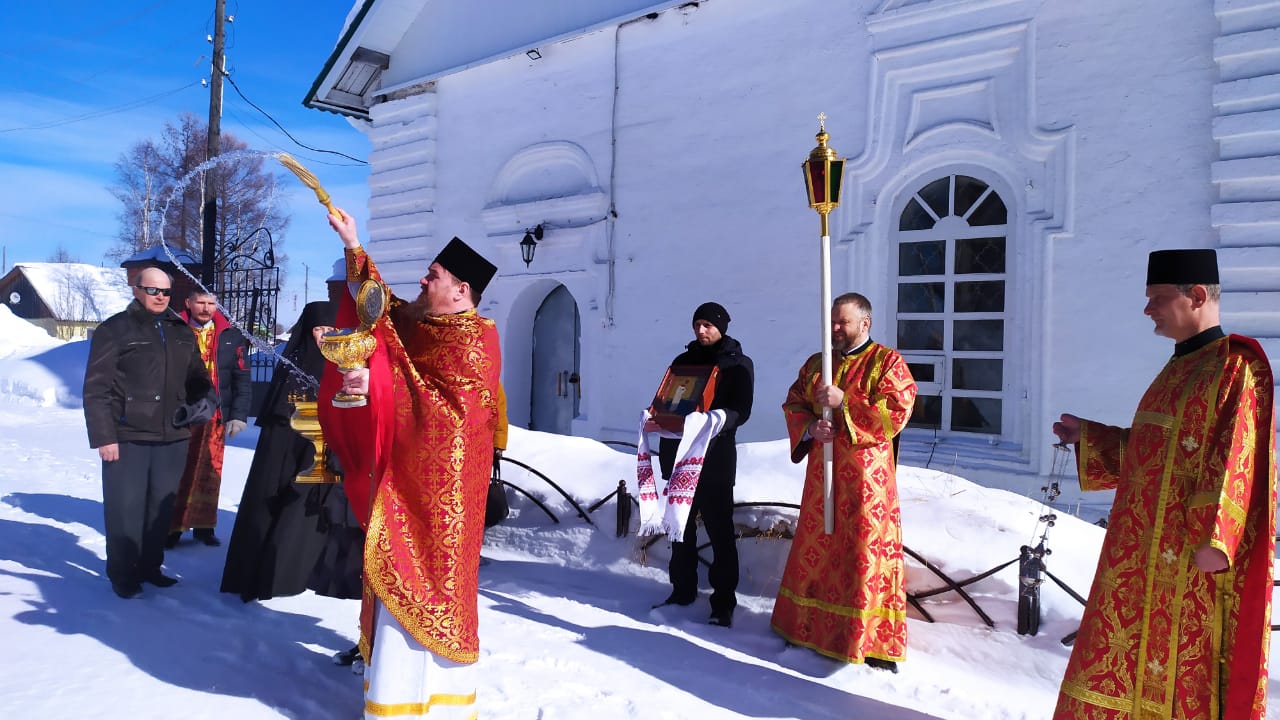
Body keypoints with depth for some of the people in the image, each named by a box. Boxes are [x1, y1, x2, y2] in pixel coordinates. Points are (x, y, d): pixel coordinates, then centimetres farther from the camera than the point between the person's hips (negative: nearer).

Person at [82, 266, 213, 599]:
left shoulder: (182, 331, 13)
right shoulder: (115, 330, -4)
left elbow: (196, 375, 22)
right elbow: (97, 388, -7)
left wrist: (202, 401, 1)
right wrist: (103, 435, -13)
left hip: (173, 437, 5)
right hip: (128, 437, -5)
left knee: (162, 506, 12)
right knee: (125, 507, 2)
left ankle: (150, 566, 26)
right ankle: (122, 574, 16)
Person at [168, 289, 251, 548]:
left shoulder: (230, 335, 5)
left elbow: (241, 377, 5)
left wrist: (238, 415, -1)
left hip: (215, 417, 2)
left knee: (209, 473, 8)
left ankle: (203, 526, 19)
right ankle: (172, 526, 12)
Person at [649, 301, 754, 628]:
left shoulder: (739, 364, 3)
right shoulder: (683, 361, 15)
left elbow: (741, 410, -8)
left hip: (716, 456, -4)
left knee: (720, 529, -3)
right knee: (681, 526, 11)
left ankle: (724, 601, 2)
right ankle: (682, 589, 23)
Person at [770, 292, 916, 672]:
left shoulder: (887, 361, -4)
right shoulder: (816, 364, 13)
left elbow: (896, 412, -14)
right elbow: (793, 404, 11)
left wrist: (843, 402, -20)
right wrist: (810, 427, -10)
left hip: (865, 476, -5)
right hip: (821, 474, 5)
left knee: (866, 553, -2)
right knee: (816, 548, 12)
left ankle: (874, 641, 9)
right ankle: (812, 624, 28)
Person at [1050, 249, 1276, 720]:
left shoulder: (1233, 367, -12)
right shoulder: (1180, 368, 14)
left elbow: (1233, 461, -20)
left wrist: (1212, 538, -23)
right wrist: (1089, 437, 20)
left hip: (1188, 556, -9)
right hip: (1146, 550, 9)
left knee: (1184, 659, 3)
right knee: (1137, 649, 14)